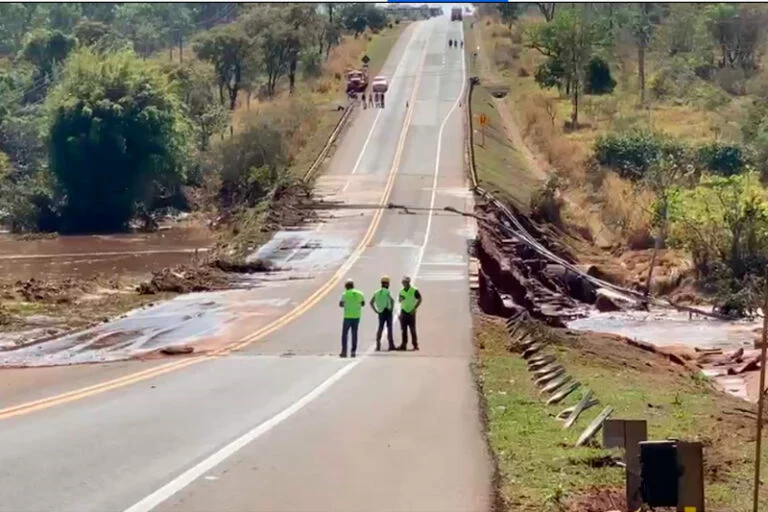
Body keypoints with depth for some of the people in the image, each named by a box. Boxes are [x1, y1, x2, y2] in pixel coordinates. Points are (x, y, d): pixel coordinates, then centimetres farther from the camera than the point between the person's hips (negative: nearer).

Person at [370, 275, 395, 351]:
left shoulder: (376, 292, 9)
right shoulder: (386, 291, -9)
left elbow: (371, 303, 10)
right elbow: (392, 300, -24)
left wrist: (376, 311, 9)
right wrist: (392, 308, -10)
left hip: (380, 312, 5)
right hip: (387, 311, -5)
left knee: (380, 328, 8)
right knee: (389, 328, 0)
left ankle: (378, 345, 2)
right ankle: (391, 345, 0)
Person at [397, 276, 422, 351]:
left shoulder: (414, 291, -6)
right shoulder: (401, 291, 10)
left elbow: (419, 300, -4)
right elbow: (399, 301, 19)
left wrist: (414, 309, -11)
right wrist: (400, 299, -6)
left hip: (411, 313, -5)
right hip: (403, 312, 5)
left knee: (412, 329, -4)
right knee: (404, 329, 4)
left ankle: (415, 345, 0)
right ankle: (403, 345, 6)